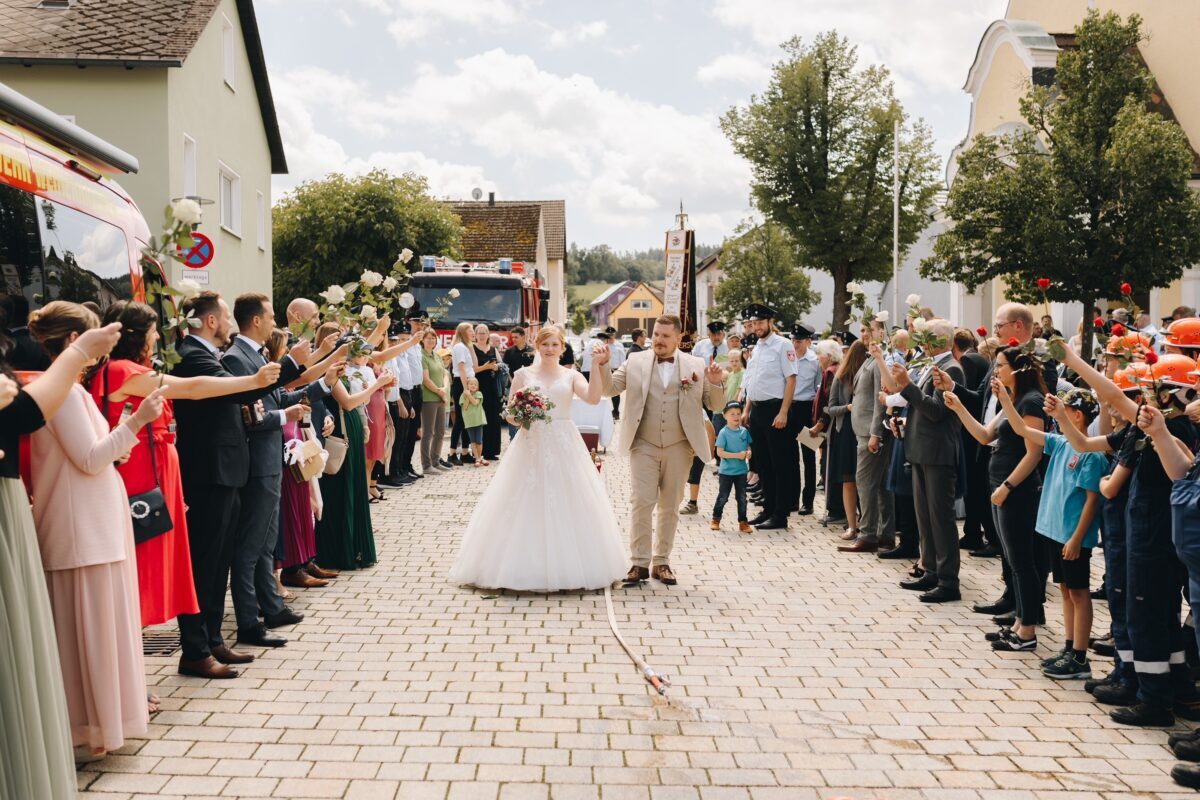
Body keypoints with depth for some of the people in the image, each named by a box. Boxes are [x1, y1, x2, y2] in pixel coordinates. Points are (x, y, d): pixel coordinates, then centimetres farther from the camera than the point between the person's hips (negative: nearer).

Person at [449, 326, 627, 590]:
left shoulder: (570, 375, 7)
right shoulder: (524, 375, 6)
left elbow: (593, 397, -11)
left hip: (564, 446, 1)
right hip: (531, 445, 0)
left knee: (567, 505, 3)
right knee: (529, 506, 0)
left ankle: (567, 567, 14)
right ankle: (528, 568, 9)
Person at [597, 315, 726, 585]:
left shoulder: (695, 365, 5)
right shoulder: (635, 361, 4)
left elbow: (714, 404, 8)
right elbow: (610, 388, 5)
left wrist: (716, 384, -12)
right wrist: (602, 365, -12)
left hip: (679, 447, 1)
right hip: (644, 446, -1)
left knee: (670, 507, 9)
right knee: (641, 502, -5)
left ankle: (661, 562, 20)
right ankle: (639, 562, 4)